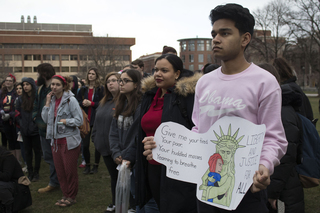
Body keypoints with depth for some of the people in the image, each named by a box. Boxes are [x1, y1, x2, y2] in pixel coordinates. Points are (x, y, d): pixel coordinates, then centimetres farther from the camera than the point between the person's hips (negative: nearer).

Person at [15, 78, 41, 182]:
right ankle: (30, 172, 23)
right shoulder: (21, 99, 6)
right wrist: (21, 123, 2)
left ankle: (36, 173, 18)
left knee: (37, 151, 7)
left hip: (35, 130, -4)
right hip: (25, 131, 4)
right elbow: (17, 113, 11)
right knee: (27, 151, 12)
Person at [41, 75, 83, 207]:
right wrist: (47, 104, -1)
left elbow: (79, 120, -13)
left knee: (70, 170, 3)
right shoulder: (52, 99, 8)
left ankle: (71, 197, 18)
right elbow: (45, 119, 6)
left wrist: (65, 121, -19)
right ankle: (65, 195, 27)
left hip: (69, 140, -6)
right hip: (56, 140, 6)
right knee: (59, 170, 12)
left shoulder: (70, 100, -12)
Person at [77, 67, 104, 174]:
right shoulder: (83, 89, 11)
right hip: (85, 119, 4)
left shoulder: (101, 89, -3)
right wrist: (83, 103, -8)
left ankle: (96, 165, 19)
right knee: (85, 144, 4)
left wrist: (91, 103, -15)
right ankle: (87, 165, 22)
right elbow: (77, 102, 12)